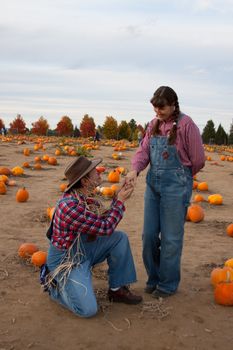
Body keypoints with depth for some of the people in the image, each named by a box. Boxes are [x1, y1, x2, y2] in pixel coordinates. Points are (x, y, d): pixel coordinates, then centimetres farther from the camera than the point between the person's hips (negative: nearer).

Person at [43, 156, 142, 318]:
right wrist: (120, 201, -15)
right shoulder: (70, 205, -32)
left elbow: (104, 220, 5)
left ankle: (117, 289, 9)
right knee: (88, 309, -18)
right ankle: (54, 285, 9)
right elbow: (106, 228, -25)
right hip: (66, 260, -9)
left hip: (85, 249, 9)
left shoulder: (86, 197, -4)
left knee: (120, 238, -2)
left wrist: (118, 198, -5)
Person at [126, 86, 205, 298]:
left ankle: (168, 284, 20)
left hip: (176, 185, -6)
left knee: (170, 237, 3)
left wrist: (181, 178, 7)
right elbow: (144, 150, 3)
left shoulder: (186, 124, -11)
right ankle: (153, 278, 29)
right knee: (149, 234, 10)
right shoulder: (154, 124, 8)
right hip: (153, 182, 6)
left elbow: (198, 160, -6)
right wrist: (135, 170, -15)